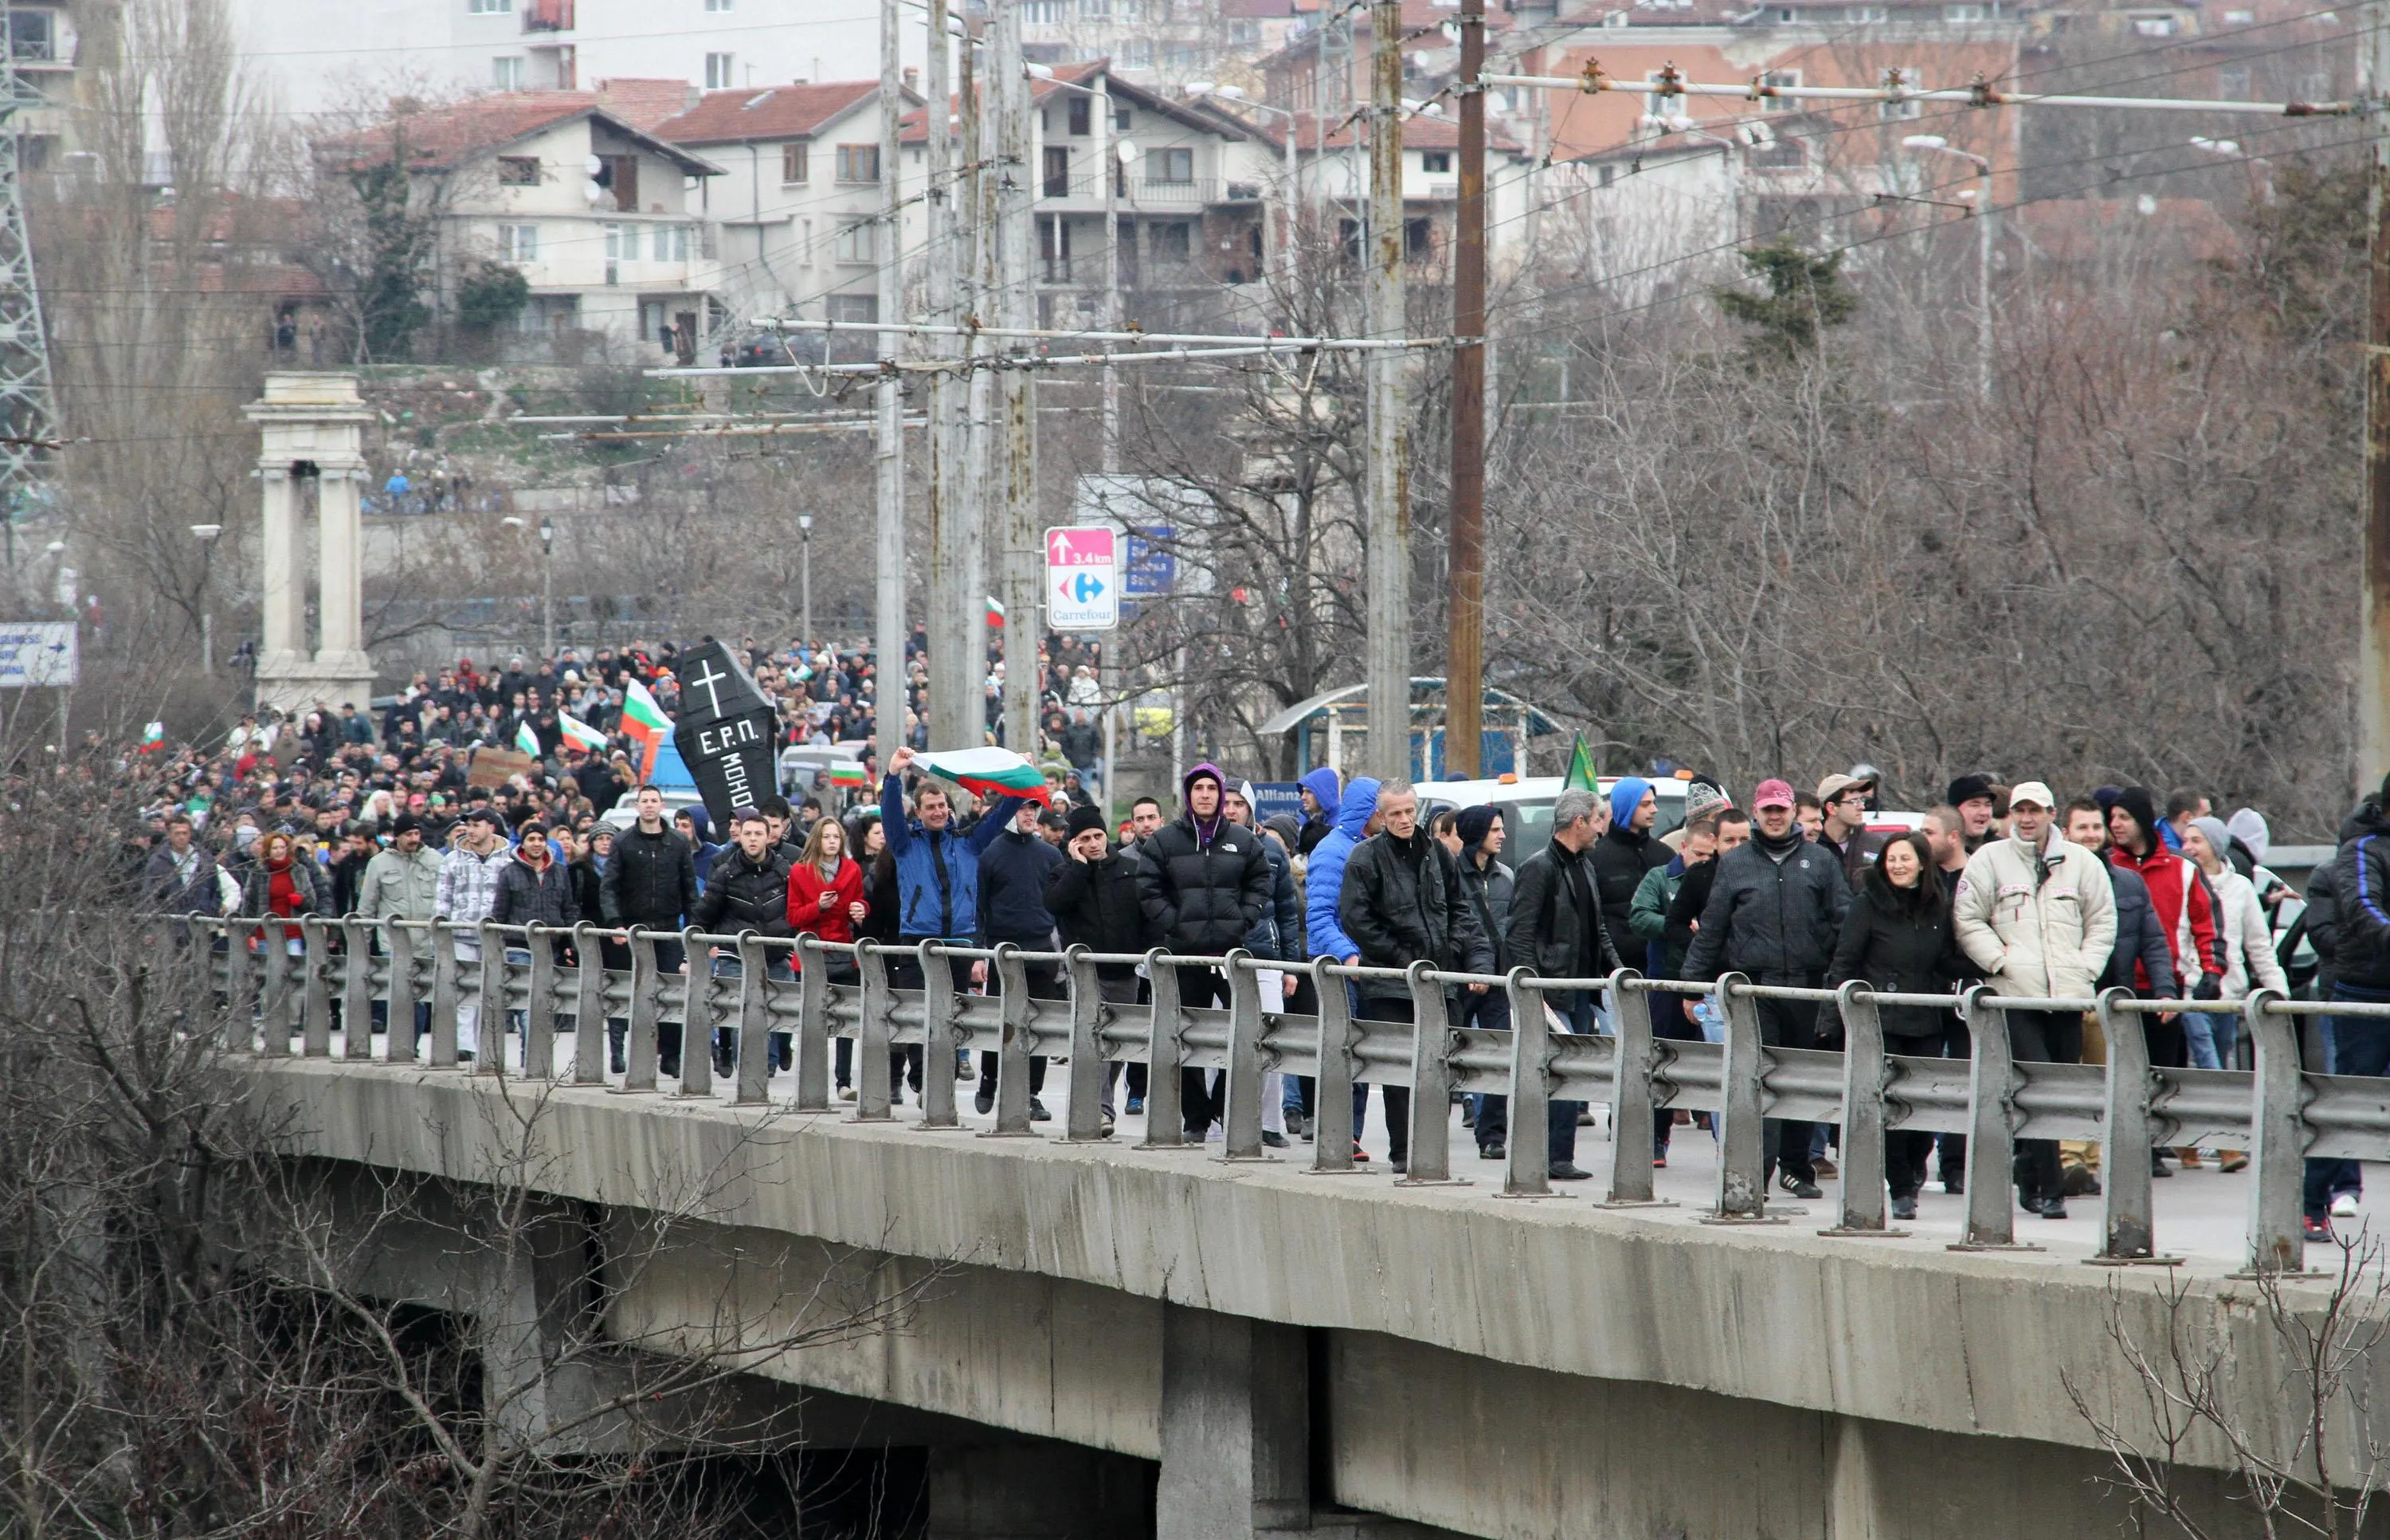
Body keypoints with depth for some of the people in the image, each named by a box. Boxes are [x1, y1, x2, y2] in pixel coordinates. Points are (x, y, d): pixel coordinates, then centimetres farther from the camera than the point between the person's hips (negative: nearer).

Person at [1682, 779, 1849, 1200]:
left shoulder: (1821, 862, 10)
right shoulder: (1734, 865, 11)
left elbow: (1843, 924, 7)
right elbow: (1711, 928, 11)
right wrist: (1693, 982, 6)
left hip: (1808, 987, 1)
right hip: (1754, 988, -1)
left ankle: (1796, 1166, 17)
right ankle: (1757, 1167, -14)